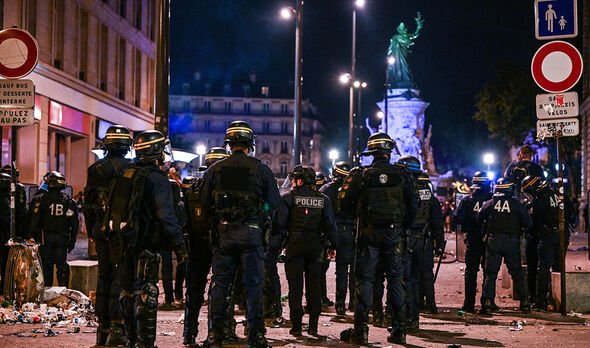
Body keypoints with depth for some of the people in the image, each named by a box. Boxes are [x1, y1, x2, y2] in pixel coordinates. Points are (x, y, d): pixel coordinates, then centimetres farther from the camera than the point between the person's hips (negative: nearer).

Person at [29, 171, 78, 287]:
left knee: (46, 265, 6)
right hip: (62, 238, 1)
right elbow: (74, 224, 1)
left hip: (46, 238, -1)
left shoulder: (42, 200, -5)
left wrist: (35, 237, 2)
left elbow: (35, 221, -6)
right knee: (62, 265, 5)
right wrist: (72, 241, 7)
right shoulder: (69, 201, 1)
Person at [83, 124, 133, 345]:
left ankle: (103, 328, 18)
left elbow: (88, 204, 12)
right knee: (121, 277, -4)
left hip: (101, 230, 5)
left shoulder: (95, 170, 7)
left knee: (104, 277, 13)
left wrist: (92, 231, 19)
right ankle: (117, 328, -7)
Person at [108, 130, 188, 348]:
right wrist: (179, 246, -15)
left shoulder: (126, 174, 12)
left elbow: (113, 208, 17)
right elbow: (167, 216, -18)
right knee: (146, 293, -5)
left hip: (125, 242, 8)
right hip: (145, 246, -8)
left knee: (129, 291, 15)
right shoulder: (156, 178, -13)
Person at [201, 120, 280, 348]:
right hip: (251, 233, -1)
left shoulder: (215, 169, 1)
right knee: (253, 284, 5)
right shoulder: (261, 169, -3)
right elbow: (274, 202, 0)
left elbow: (205, 204, 3)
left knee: (220, 284, 8)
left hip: (223, 232, 2)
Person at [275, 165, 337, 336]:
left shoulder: (288, 197, -4)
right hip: (315, 246, 3)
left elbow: (279, 222, -9)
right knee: (314, 286, 9)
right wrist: (332, 245, 10)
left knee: (295, 287, 2)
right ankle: (313, 326, 9)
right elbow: (330, 224, 4)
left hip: (295, 245, -3)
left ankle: (296, 326, 1)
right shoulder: (323, 199, 6)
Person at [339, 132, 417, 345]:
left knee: (364, 280, 3)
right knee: (395, 279, 10)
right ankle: (399, 330, 11)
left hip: (369, 233, -1)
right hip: (393, 234, 1)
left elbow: (345, 203, -4)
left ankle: (360, 330, -1)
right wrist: (403, 228, 12)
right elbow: (413, 206, -1)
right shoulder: (401, 175, -1)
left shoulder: (361, 175, -5)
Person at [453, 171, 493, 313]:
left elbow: (458, 219, -9)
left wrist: (466, 228, 7)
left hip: (472, 241, 0)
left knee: (471, 271, 6)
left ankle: (469, 304, 1)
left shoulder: (467, 200, -5)